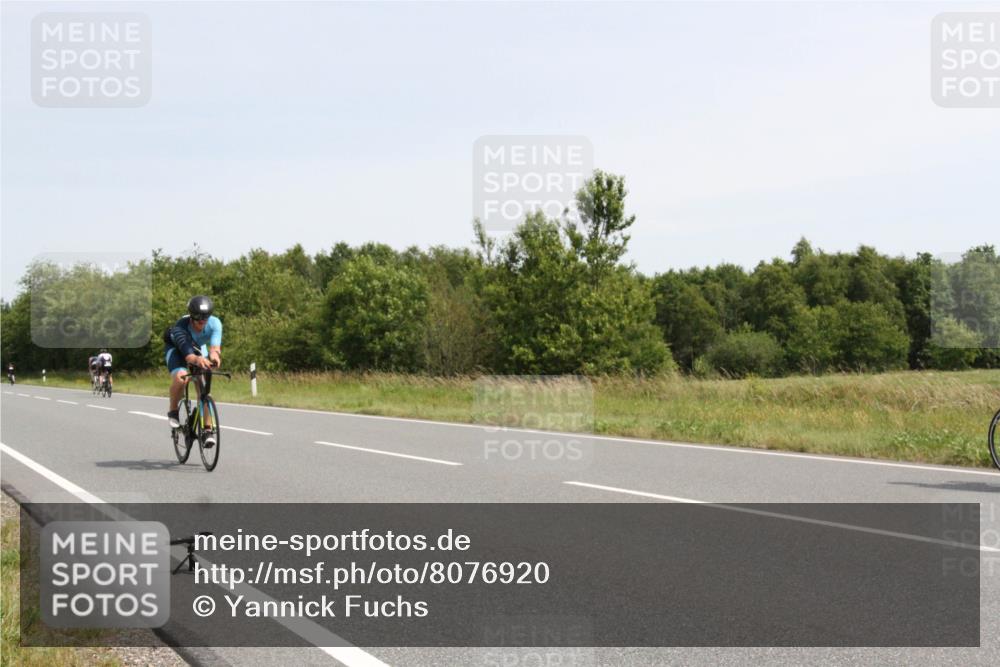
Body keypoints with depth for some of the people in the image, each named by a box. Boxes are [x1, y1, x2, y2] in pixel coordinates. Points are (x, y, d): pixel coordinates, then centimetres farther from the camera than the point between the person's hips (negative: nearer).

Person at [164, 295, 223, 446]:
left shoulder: (215, 324, -32)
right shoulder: (181, 327, -41)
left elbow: (215, 345, -47)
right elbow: (186, 353, -55)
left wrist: (214, 354, -71)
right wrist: (196, 359, -78)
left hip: (198, 348, 3)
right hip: (176, 348, -3)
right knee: (180, 377, -32)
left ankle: (208, 430, -5)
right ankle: (173, 412, -6)